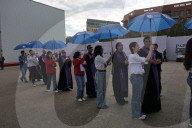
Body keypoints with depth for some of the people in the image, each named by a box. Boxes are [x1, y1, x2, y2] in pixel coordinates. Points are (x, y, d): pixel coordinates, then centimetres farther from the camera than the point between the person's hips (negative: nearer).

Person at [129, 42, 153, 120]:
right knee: (136, 96, 1)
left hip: (139, 77, 10)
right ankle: (136, 114, 15)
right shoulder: (133, 56, -16)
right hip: (136, 77, -10)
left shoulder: (135, 56, 16)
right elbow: (147, 59, -18)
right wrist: (151, 50, -9)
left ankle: (138, 113, 31)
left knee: (138, 96, 17)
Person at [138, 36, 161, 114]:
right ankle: (146, 108, 13)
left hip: (153, 73, 6)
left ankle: (154, 106, 29)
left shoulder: (153, 51, 14)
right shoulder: (141, 51, -6)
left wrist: (157, 61, -5)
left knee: (154, 89, 13)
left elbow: (154, 60, 17)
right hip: (145, 73, -6)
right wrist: (150, 61, -23)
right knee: (146, 91, -1)